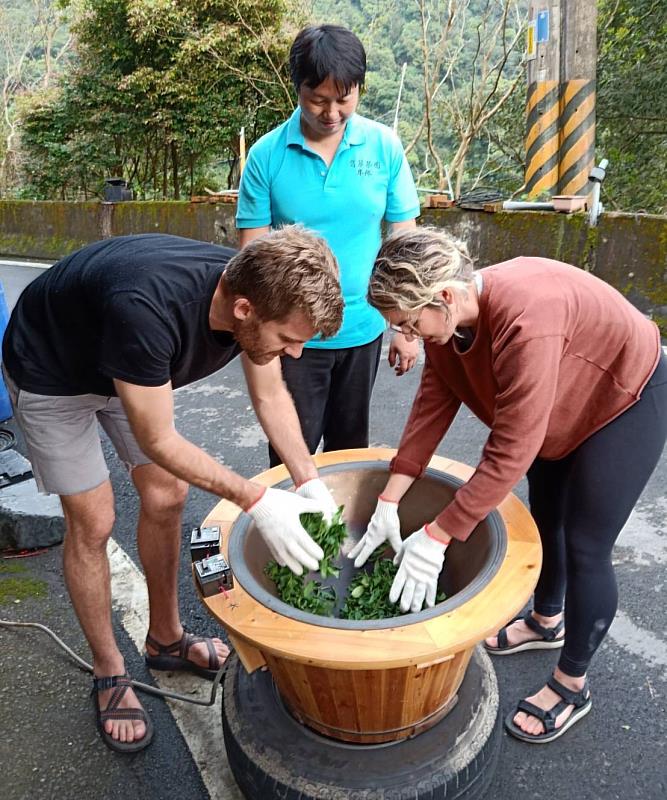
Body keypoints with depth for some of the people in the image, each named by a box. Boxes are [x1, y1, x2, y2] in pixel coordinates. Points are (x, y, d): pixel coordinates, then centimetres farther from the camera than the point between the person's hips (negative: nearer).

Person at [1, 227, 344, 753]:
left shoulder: (256, 288, -24)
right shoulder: (148, 310, -45)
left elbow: (270, 396, -10)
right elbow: (158, 441, -32)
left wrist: (310, 482, -19)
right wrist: (257, 501, -33)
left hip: (132, 365, 6)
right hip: (51, 373, -6)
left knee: (166, 499, 6)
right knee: (93, 523, -2)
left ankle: (166, 639, 28)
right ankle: (109, 672, 20)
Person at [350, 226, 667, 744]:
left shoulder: (524, 321, -42)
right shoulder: (447, 316, -17)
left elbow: (511, 453, -40)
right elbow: (431, 407, -16)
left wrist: (436, 537, -36)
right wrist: (390, 501, -19)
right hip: (563, 405, 8)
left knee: (585, 547, -2)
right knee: (544, 517, 20)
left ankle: (572, 686, 20)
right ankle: (546, 621, 46)